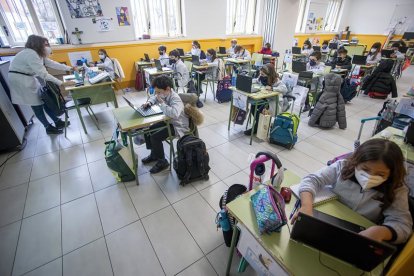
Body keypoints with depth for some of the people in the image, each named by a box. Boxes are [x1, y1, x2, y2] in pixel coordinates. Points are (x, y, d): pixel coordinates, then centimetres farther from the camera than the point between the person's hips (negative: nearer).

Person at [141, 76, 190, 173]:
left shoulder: (175, 99, -30)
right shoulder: (164, 94, -4)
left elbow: (174, 114, -51)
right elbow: (154, 97, 20)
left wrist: (161, 103, -36)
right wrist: (149, 103, -4)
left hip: (178, 126, -9)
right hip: (168, 121, 9)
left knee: (155, 137, -22)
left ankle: (162, 162, -2)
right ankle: (154, 154, 25)